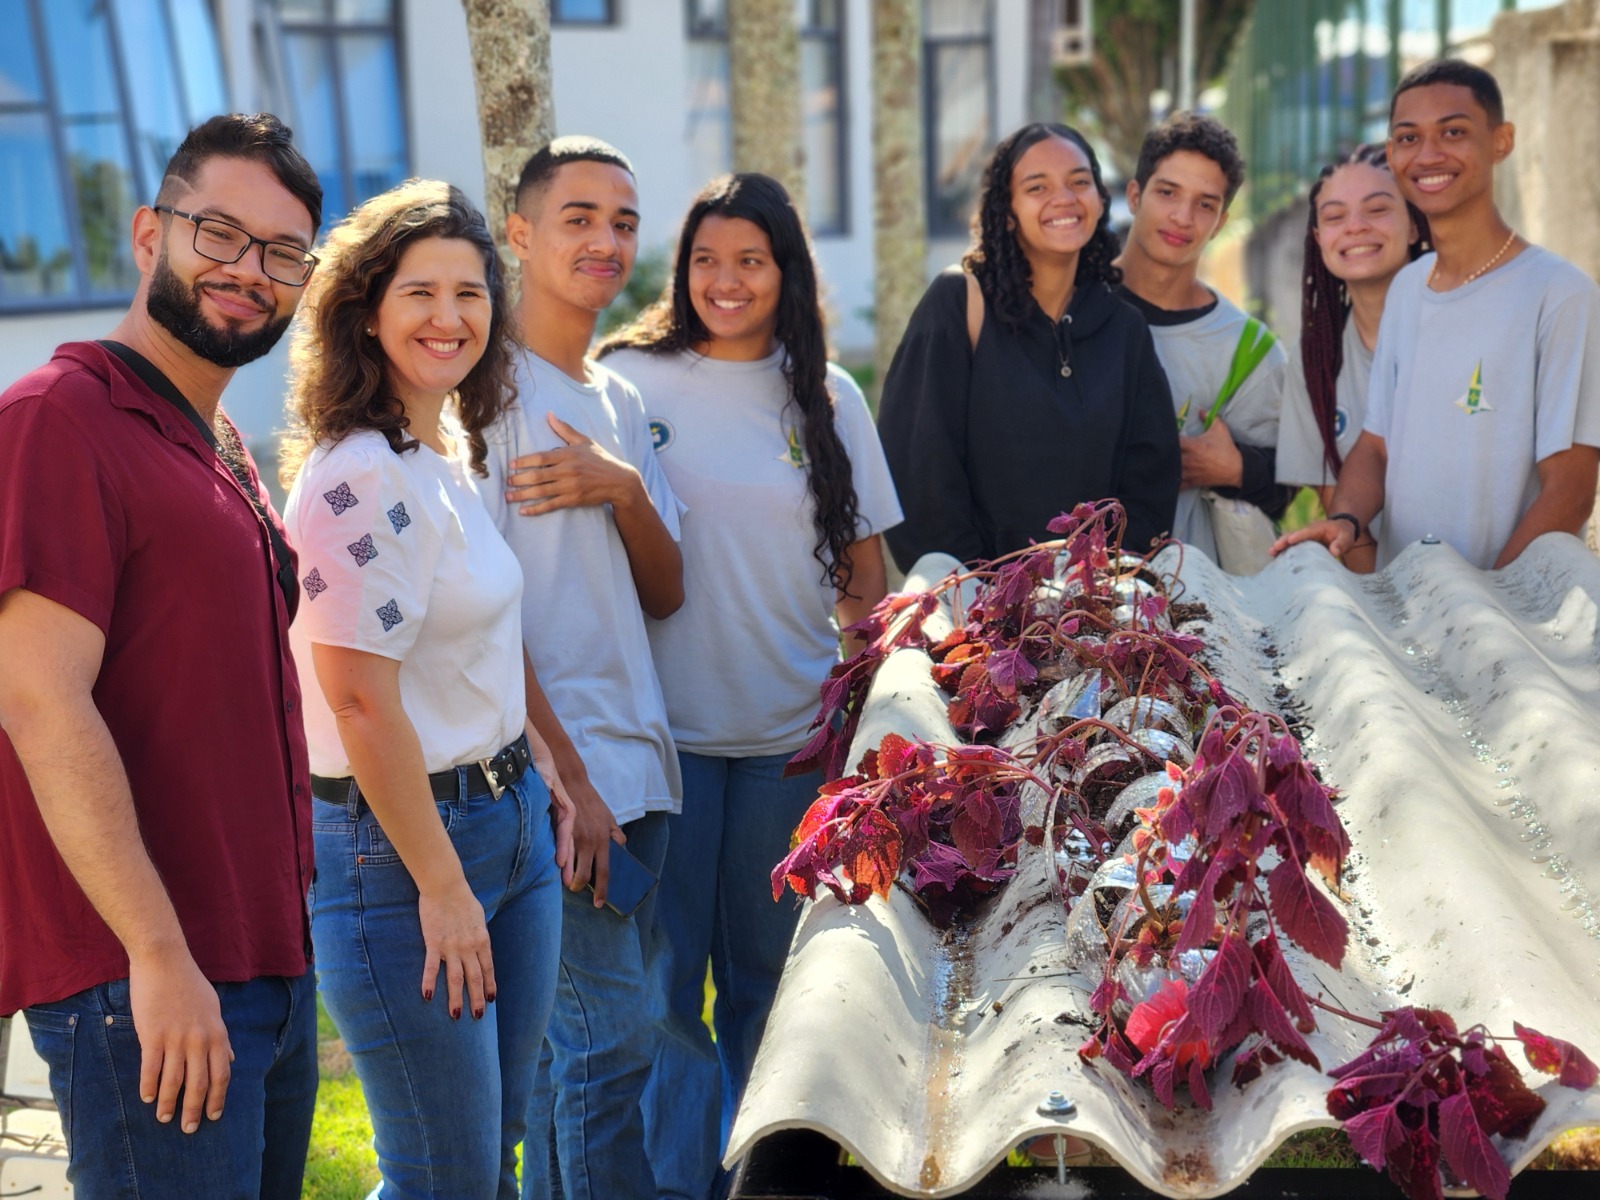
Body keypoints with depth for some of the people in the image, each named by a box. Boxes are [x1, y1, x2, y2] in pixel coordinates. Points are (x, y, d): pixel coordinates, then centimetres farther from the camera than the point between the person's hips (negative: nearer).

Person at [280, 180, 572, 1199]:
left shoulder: (461, 452, 10)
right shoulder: (361, 475, -19)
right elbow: (362, 699, -21)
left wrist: (544, 765, 12)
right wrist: (441, 886, -18)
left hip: (511, 821, 9)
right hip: (398, 844, -9)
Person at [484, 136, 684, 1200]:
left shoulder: (621, 399, 16)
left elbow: (665, 594, 11)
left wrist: (624, 490, -9)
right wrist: (563, 775, -15)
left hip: (636, 761, 7)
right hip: (551, 765, -7)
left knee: (566, 1034, 13)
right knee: (613, 1032, -7)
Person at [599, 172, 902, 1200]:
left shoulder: (829, 397, 7)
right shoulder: (632, 377, -2)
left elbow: (865, 571, 10)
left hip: (792, 730, 3)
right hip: (666, 724, -2)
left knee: (767, 969, 13)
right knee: (667, 972, 0)